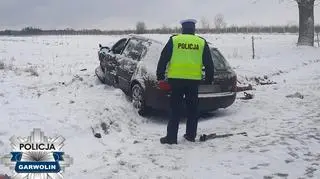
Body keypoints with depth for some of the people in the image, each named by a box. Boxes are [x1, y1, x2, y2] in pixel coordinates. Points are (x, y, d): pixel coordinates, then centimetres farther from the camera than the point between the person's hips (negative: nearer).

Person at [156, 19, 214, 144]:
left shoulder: (174, 40, 2)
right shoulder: (202, 42, 8)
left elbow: (163, 59, 1)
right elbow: (209, 63, 10)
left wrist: (160, 76, 8)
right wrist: (209, 80, 18)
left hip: (176, 79, -2)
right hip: (194, 79, 2)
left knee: (175, 109, 2)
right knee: (192, 108, 13)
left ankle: (171, 137, 3)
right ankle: (191, 135, 21)